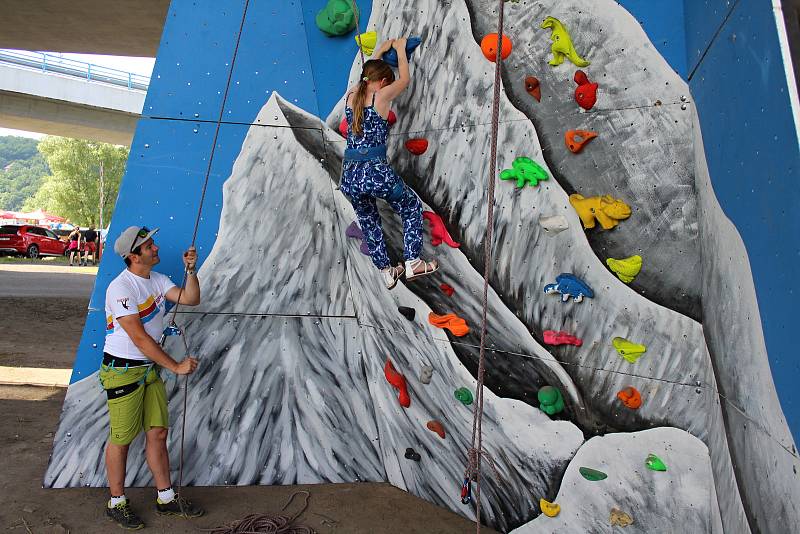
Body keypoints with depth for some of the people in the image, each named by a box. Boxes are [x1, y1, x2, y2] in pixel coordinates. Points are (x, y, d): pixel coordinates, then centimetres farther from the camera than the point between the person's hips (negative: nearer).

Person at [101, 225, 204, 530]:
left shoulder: (157, 280, 5)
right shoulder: (121, 287, -20)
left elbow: (190, 299, -1)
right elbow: (139, 338, -23)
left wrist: (191, 270, -14)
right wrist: (176, 366, -21)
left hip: (150, 368, 8)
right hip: (122, 371, -7)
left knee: (157, 432, 13)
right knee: (121, 439, 7)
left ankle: (166, 499, 26)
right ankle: (116, 504, 28)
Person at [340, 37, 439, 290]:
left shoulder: (351, 96, 12)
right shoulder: (381, 97, -3)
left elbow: (366, 76, 34)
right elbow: (405, 79, 16)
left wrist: (380, 52, 45)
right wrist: (400, 49, 30)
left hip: (349, 175, 6)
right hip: (375, 171, -5)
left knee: (369, 221, 24)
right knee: (412, 208, 17)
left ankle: (386, 270, 29)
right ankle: (412, 263, 14)